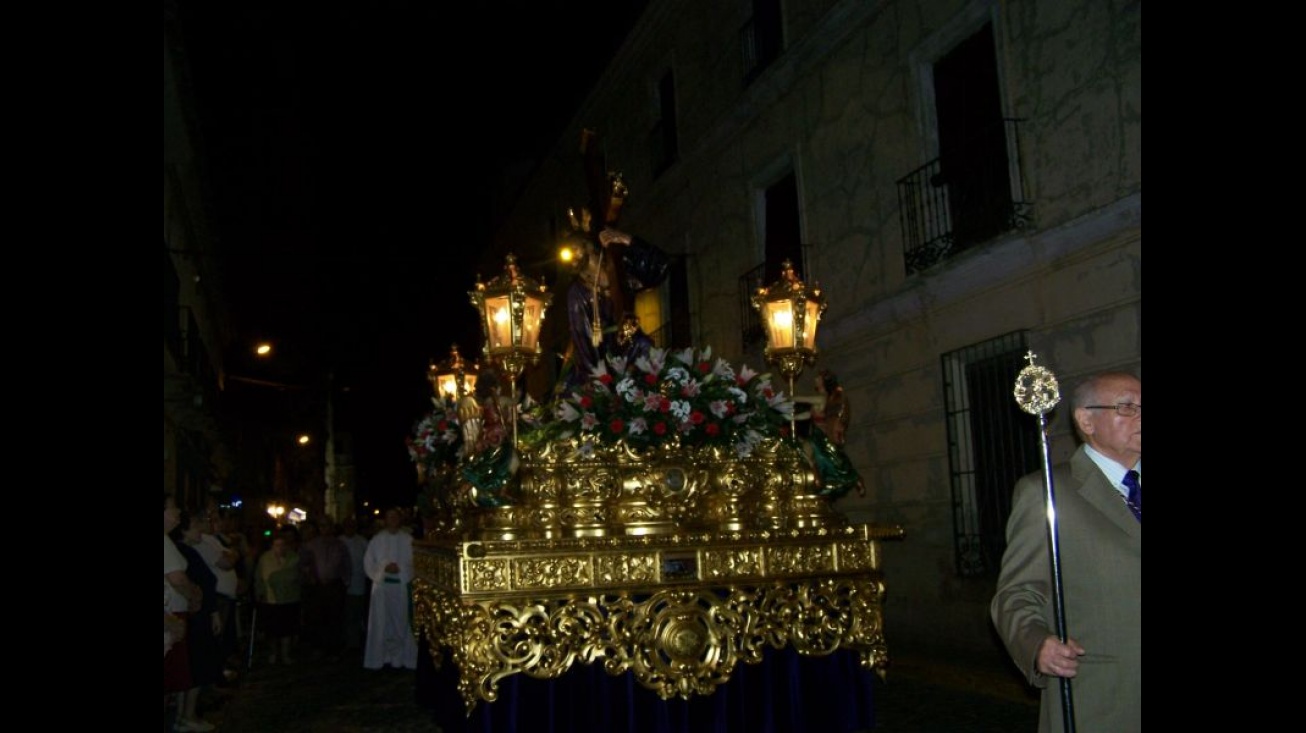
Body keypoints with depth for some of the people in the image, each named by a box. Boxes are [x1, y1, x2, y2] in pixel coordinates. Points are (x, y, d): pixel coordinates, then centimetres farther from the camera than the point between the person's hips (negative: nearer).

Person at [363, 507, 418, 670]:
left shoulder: (408, 539, 3)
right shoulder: (377, 539, 5)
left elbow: (414, 562, 0)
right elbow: (369, 561, 5)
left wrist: (400, 569, -16)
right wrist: (384, 568, -10)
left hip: (402, 585, 0)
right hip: (381, 584, 1)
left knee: (401, 622, 2)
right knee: (381, 623, 1)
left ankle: (401, 657, 9)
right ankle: (380, 657, 8)